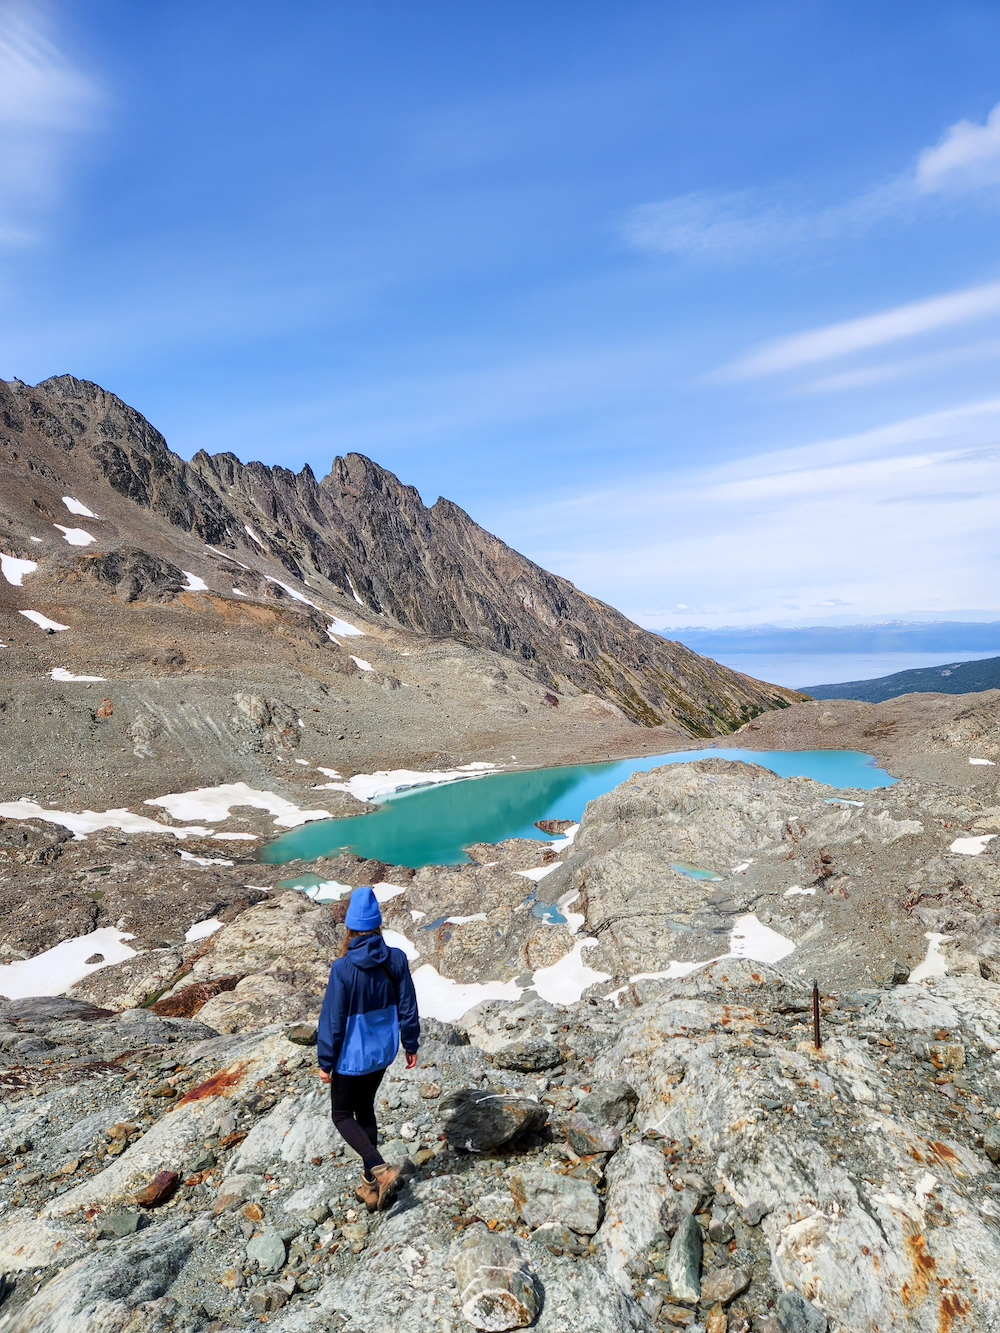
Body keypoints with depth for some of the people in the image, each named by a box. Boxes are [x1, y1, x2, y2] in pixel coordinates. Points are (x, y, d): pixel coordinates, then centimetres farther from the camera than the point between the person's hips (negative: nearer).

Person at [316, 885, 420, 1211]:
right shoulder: (397, 960, -12)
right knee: (365, 1110, 24)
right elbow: (407, 1007, -2)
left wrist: (325, 1062, -3)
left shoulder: (343, 969, -25)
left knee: (342, 1115, 16)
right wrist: (410, 1044, 12)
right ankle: (372, 1182, 33)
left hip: (352, 1057, -5)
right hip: (383, 1052, 5)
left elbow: (332, 1020, -16)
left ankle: (380, 1169, -1)